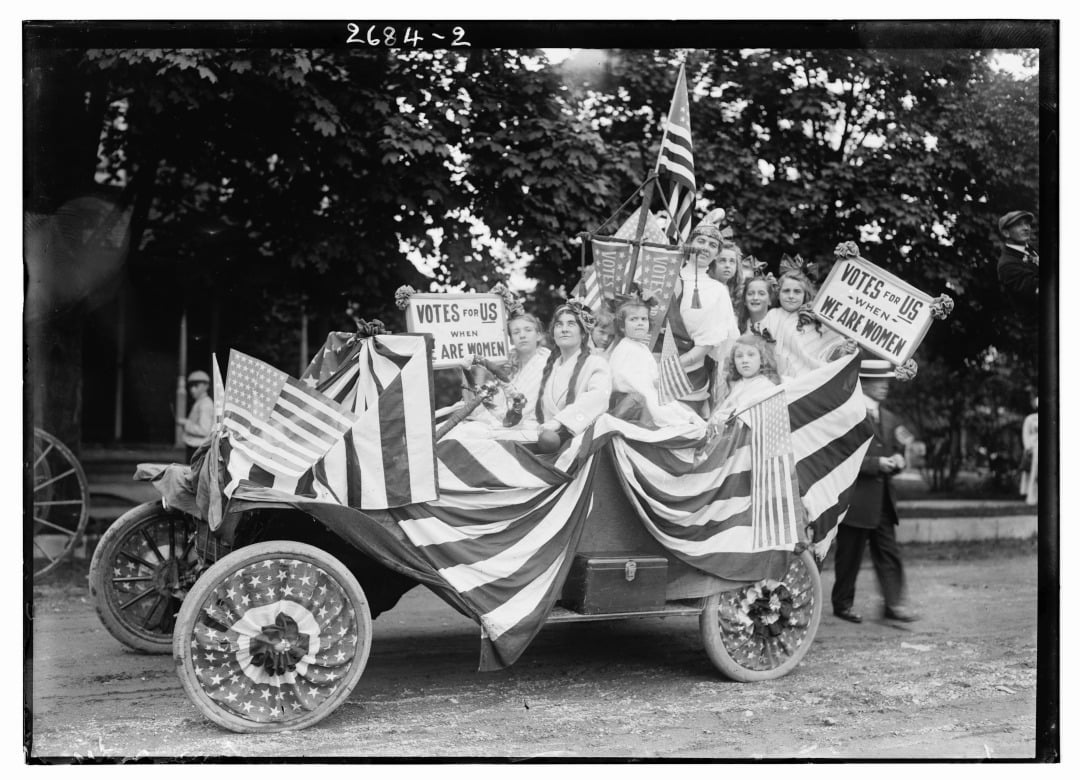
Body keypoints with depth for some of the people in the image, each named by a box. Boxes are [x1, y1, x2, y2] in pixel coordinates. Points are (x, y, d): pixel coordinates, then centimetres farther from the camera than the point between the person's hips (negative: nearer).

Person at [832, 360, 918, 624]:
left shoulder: (888, 418, 15)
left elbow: (896, 453, 22)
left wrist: (897, 460, -1)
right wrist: (876, 463, -19)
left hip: (882, 498, 7)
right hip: (855, 498, -7)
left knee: (888, 552, 4)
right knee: (850, 555, 3)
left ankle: (894, 604, 5)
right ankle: (843, 604, 15)